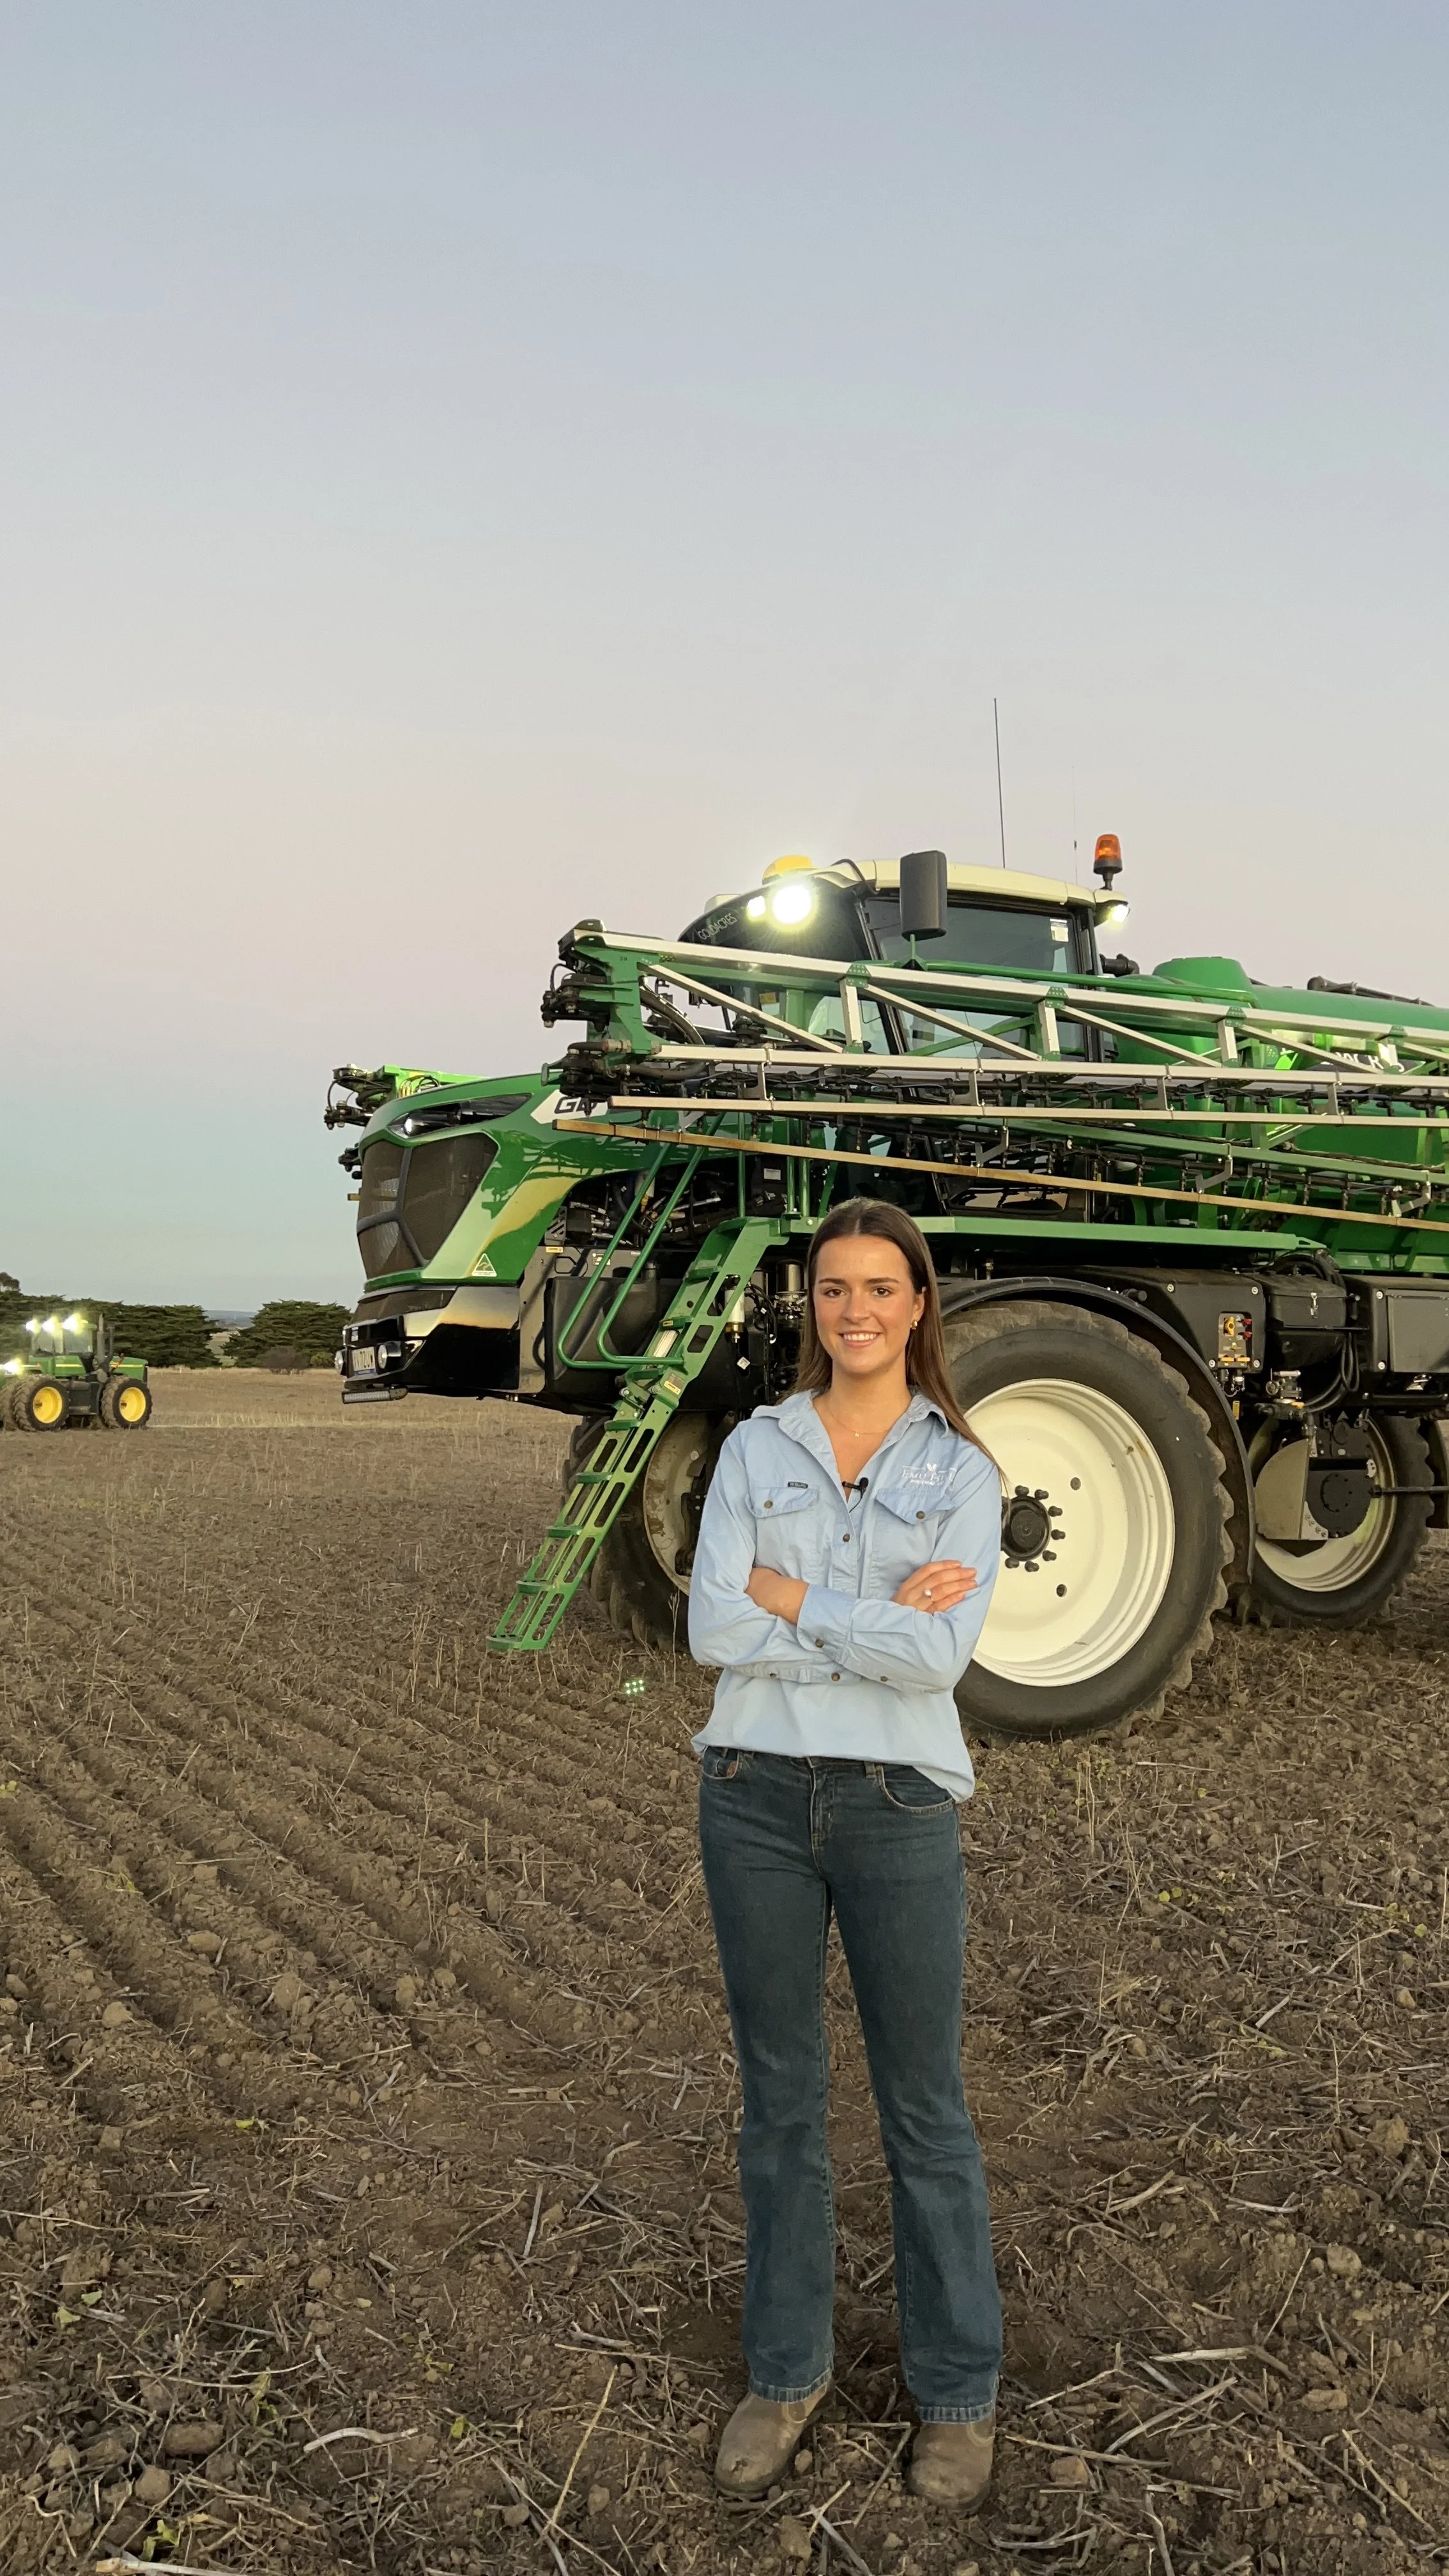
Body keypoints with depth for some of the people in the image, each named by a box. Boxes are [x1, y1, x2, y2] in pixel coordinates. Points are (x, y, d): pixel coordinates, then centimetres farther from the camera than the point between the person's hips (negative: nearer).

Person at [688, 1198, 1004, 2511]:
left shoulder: (962, 1470, -2)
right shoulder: (755, 1448, 2)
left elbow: (939, 1655, -16)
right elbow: (713, 1629, -10)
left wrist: (790, 1596, -12)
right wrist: (878, 1621, -15)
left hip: (898, 1807, -1)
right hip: (757, 1797, 2)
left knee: (926, 2109, 11)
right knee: (781, 2099, 15)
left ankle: (959, 2391, 30)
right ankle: (787, 2371, 33)